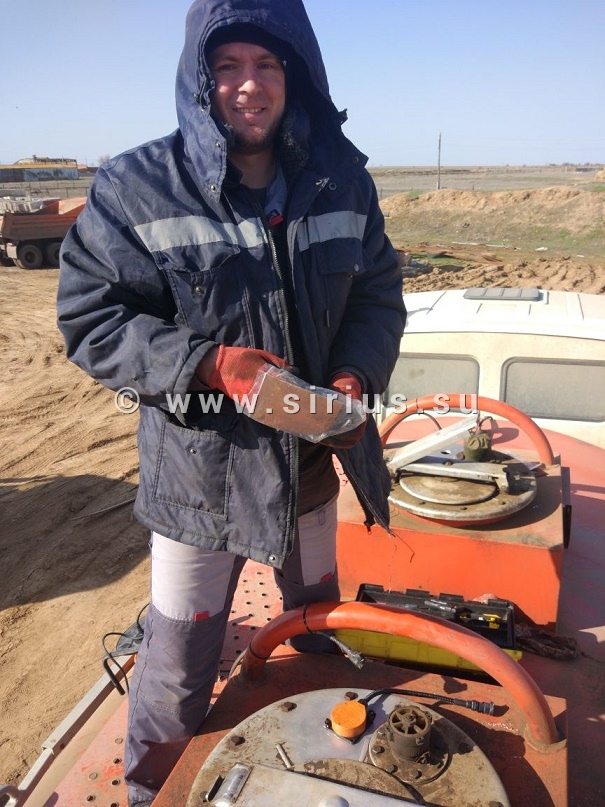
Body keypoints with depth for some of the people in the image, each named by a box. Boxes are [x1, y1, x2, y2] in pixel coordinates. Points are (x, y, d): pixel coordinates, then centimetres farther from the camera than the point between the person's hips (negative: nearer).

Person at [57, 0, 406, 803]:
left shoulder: (342, 181, -2)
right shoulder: (136, 188, -14)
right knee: (180, 660, 10)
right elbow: (91, 322, -14)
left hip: (312, 459, 5)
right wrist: (208, 363, -28)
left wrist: (356, 373, -15)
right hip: (198, 471, -4)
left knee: (320, 624, 28)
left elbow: (378, 291, 4)